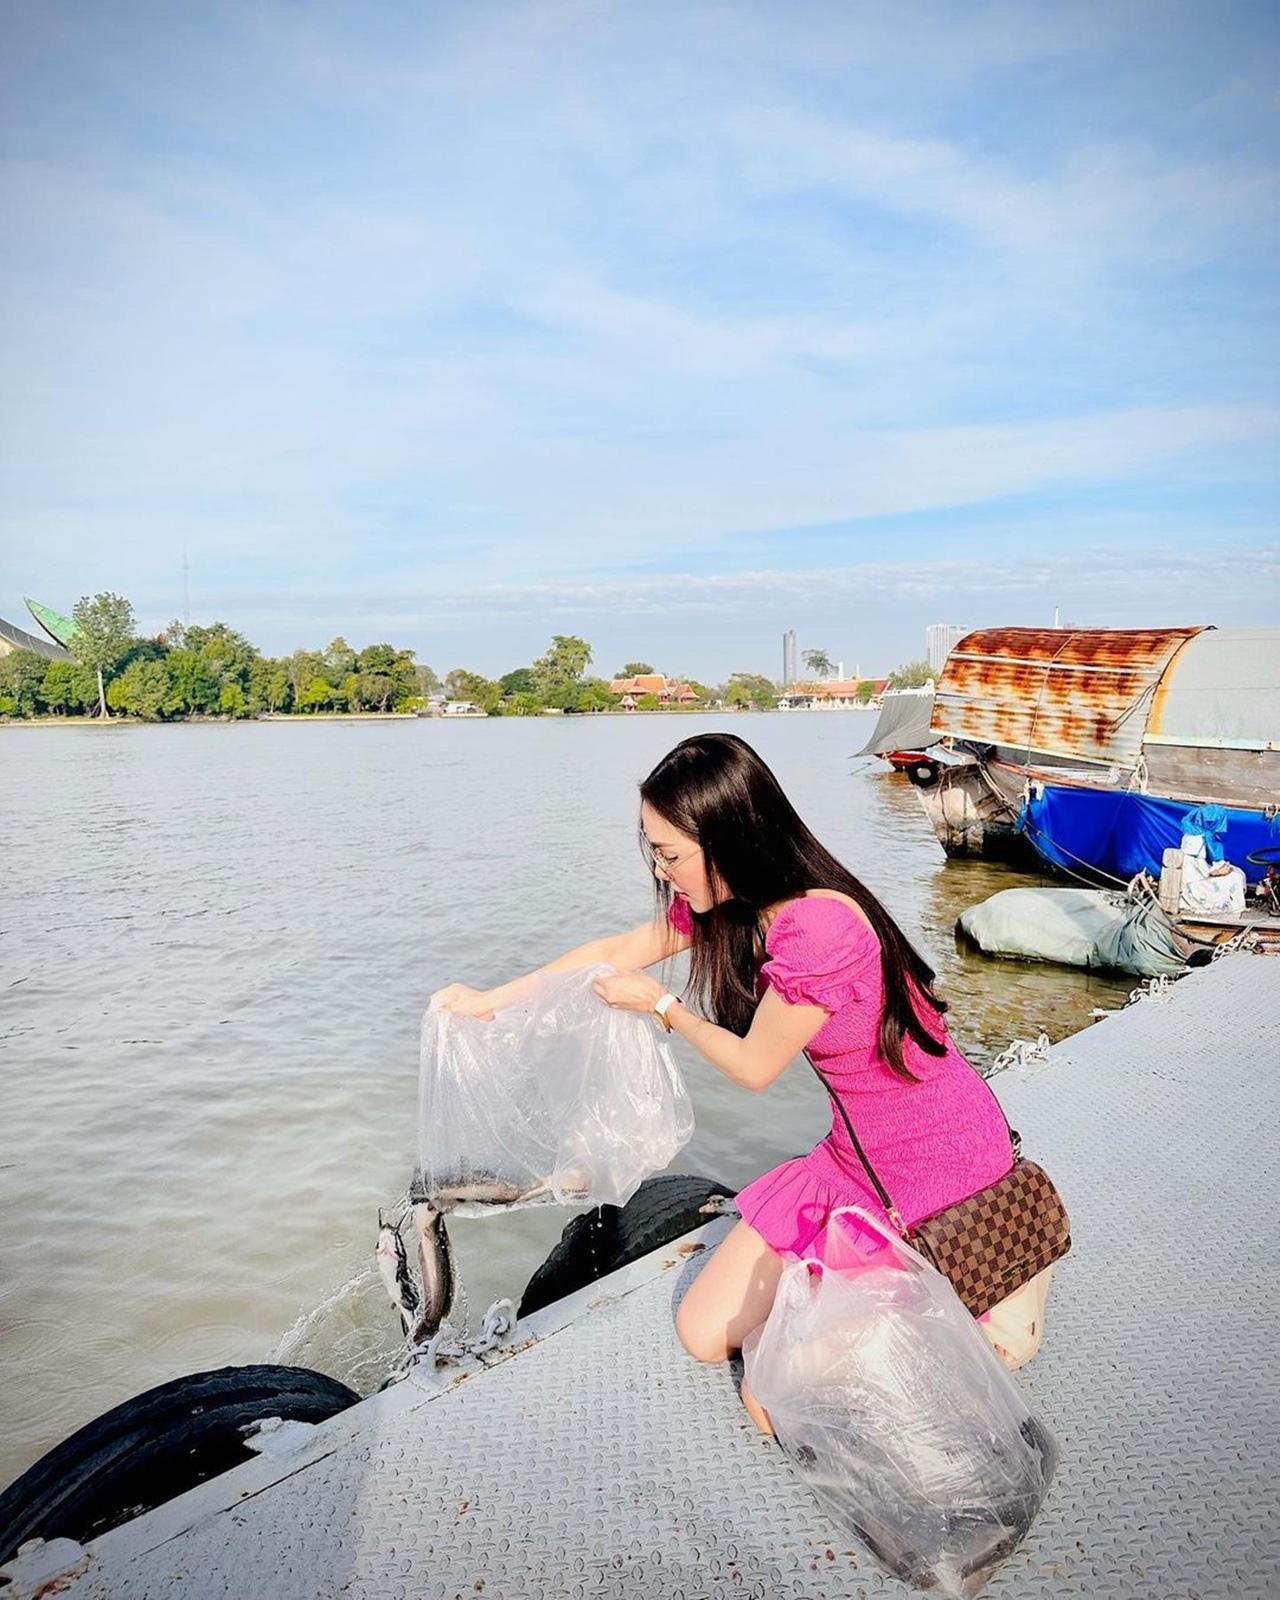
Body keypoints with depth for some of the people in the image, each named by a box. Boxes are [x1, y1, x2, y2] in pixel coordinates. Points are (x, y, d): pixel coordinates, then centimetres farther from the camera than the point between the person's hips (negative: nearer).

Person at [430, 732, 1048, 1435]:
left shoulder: (817, 929, -32)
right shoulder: (723, 901, -4)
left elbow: (754, 1067, -16)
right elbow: (617, 951, 10)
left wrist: (658, 1003, -1)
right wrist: (490, 999, 13)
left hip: (941, 1168, -8)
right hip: (853, 1159, 8)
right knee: (705, 1333, 6)